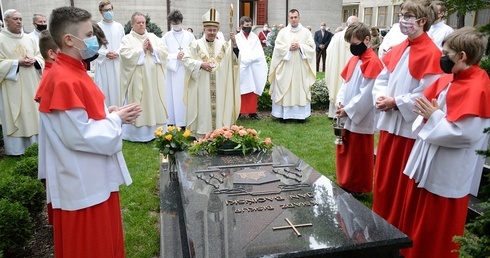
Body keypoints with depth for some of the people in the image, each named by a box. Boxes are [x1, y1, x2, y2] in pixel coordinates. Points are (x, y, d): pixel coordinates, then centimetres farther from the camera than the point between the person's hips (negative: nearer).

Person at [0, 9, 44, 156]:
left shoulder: (29, 39, 11)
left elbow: (40, 57, 13)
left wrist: (34, 60, -8)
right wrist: (17, 62, -17)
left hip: (31, 85, 5)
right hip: (12, 87, -4)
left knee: (32, 112, 9)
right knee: (13, 116, 0)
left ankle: (34, 144, 20)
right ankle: (16, 148, 7)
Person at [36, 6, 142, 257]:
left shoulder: (73, 71, 7)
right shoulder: (64, 80, -24)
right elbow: (79, 136, -25)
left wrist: (110, 113, 1)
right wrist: (116, 119, -14)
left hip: (94, 178, 10)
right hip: (82, 184, -10)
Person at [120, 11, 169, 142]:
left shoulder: (153, 37, 14)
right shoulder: (127, 39, 1)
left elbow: (165, 51, 5)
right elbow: (126, 55, -15)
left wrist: (153, 49, -11)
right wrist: (142, 49, -12)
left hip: (154, 79, 4)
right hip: (137, 79, -4)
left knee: (155, 103, 7)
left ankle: (155, 131, 17)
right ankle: (138, 133, 5)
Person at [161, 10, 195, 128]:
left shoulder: (189, 36, 6)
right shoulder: (166, 37, 4)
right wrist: (176, 56, -13)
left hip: (187, 69, 1)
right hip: (172, 70, 0)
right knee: (173, 96, 0)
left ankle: (185, 122, 7)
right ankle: (172, 122, 5)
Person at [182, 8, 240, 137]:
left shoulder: (223, 45, 9)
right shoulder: (196, 44, 3)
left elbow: (234, 58, -2)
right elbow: (186, 59, -2)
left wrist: (234, 43, -18)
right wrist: (200, 64, -15)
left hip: (219, 88, 2)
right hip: (201, 87, -2)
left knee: (218, 107, 5)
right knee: (203, 108, 0)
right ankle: (201, 135, 8)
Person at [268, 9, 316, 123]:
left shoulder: (306, 32, 5)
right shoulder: (282, 32, 5)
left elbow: (311, 48, 0)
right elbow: (278, 47, -3)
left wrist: (300, 46, -13)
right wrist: (289, 47, -15)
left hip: (301, 67, 0)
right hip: (285, 67, 0)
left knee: (301, 89, 2)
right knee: (284, 89, 0)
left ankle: (300, 114, 9)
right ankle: (284, 113, 7)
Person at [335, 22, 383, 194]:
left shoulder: (373, 62, -16)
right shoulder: (354, 60, 11)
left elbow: (366, 94, -20)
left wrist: (348, 110, -16)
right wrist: (340, 103, -2)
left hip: (360, 119, -9)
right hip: (346, 116, 9)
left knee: (358, 156, 5)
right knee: (344, 153, 17)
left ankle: (357, 188, 20)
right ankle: (345, 184, 32)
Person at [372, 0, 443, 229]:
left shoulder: (431, 54, -13)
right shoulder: (397, 50, 11)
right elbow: (382, 79, 13)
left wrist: (395, 102, -18)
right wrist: (381, 97, -6)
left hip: (410, 126, -7)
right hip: (389, 122, 8)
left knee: (402, 181, 5)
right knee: (383, 177, 17)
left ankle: (398, 226, 24)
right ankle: (381, 220, 35)